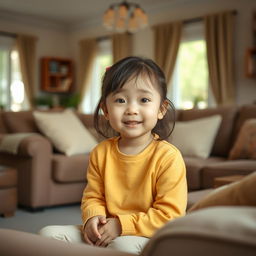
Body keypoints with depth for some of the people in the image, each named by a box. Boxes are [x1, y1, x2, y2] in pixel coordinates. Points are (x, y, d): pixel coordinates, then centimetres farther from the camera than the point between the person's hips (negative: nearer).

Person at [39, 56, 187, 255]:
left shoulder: (168, 156, -15)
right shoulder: (100, 153, 1)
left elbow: (169, 214, -17)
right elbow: (93, 198, 9)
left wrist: (121, 225, -21)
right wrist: (93, 218, -15)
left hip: (148, 238, -5)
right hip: (103, 234, 5)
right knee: (49, 233, -7)